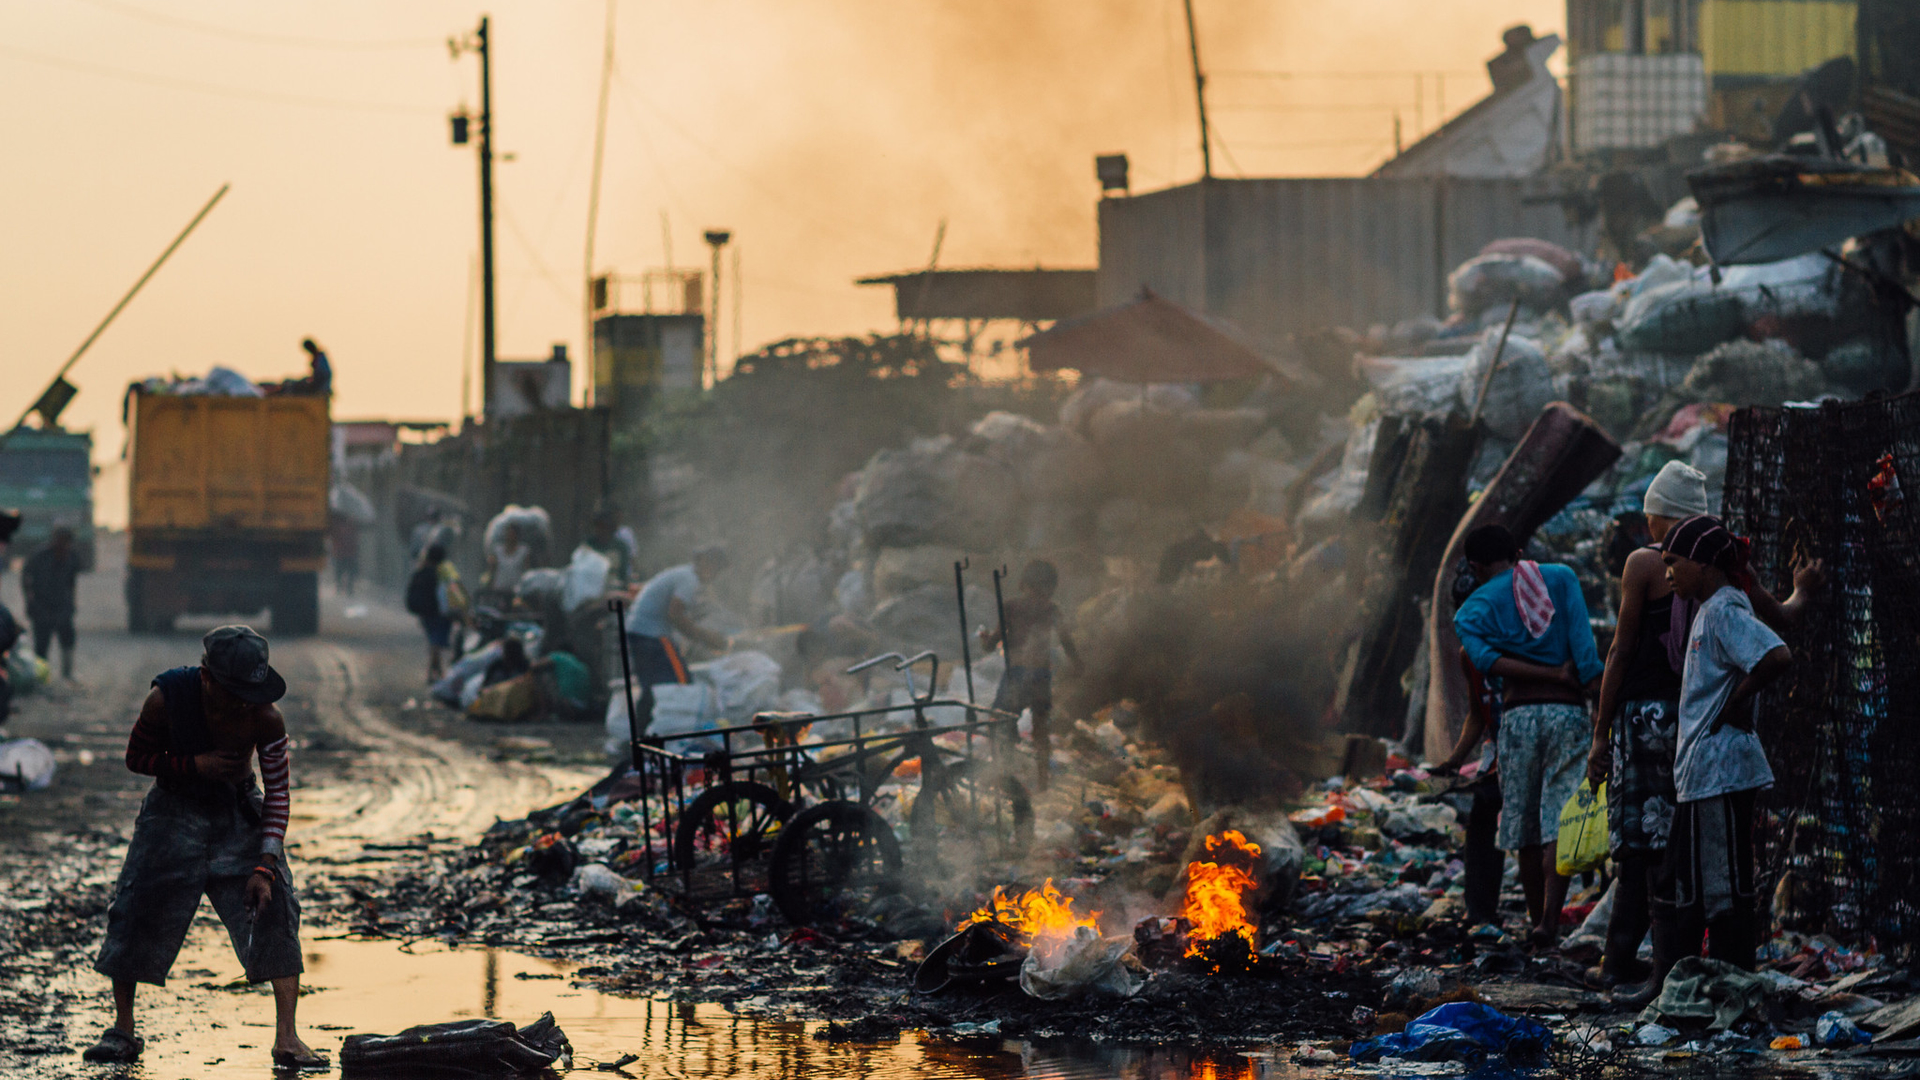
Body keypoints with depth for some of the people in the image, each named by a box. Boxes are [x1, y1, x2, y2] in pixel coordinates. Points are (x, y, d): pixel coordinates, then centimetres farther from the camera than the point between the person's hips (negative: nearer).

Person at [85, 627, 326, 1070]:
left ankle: (286, 1038, -15)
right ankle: (123, 1029, 17)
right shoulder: (167, 699, -23)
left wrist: (265, 866, -22)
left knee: (274, 909, -15)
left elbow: (278, 792, -15)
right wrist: (195, 765, -25)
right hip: (175, 812, 0)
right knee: (138, 912, -2)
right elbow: (136, 757, -7)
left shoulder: (265, 718, -22)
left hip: (239, 815, 0)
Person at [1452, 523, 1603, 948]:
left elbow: (1488, 661, -9)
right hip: (1568, 711, 0)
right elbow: (1583, 645, -2)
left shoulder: (1471, 610, 9)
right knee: (1559, 822, -3)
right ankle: (1550, 919, -15)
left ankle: (1538, 917, 17)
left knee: (1527, 830, 12)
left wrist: (1556, 674, -8)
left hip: (1518, 715, 0)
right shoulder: (1561, 577, 10)